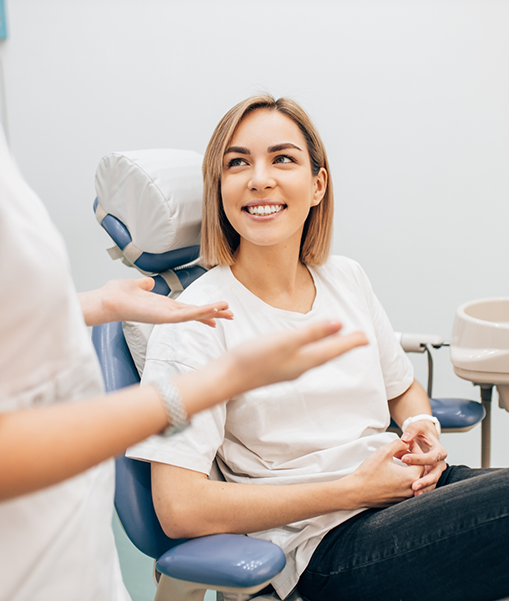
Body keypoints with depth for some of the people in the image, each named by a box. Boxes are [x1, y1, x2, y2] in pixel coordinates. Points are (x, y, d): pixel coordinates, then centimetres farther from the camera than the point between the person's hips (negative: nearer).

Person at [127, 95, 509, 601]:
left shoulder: (346, 279, 9)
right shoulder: (193, 324, -11)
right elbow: (180, 509, -17)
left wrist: (424, 428, 0)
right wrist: (353, 489, -15)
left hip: (410, 489, 7)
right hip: (328, 547, -7)